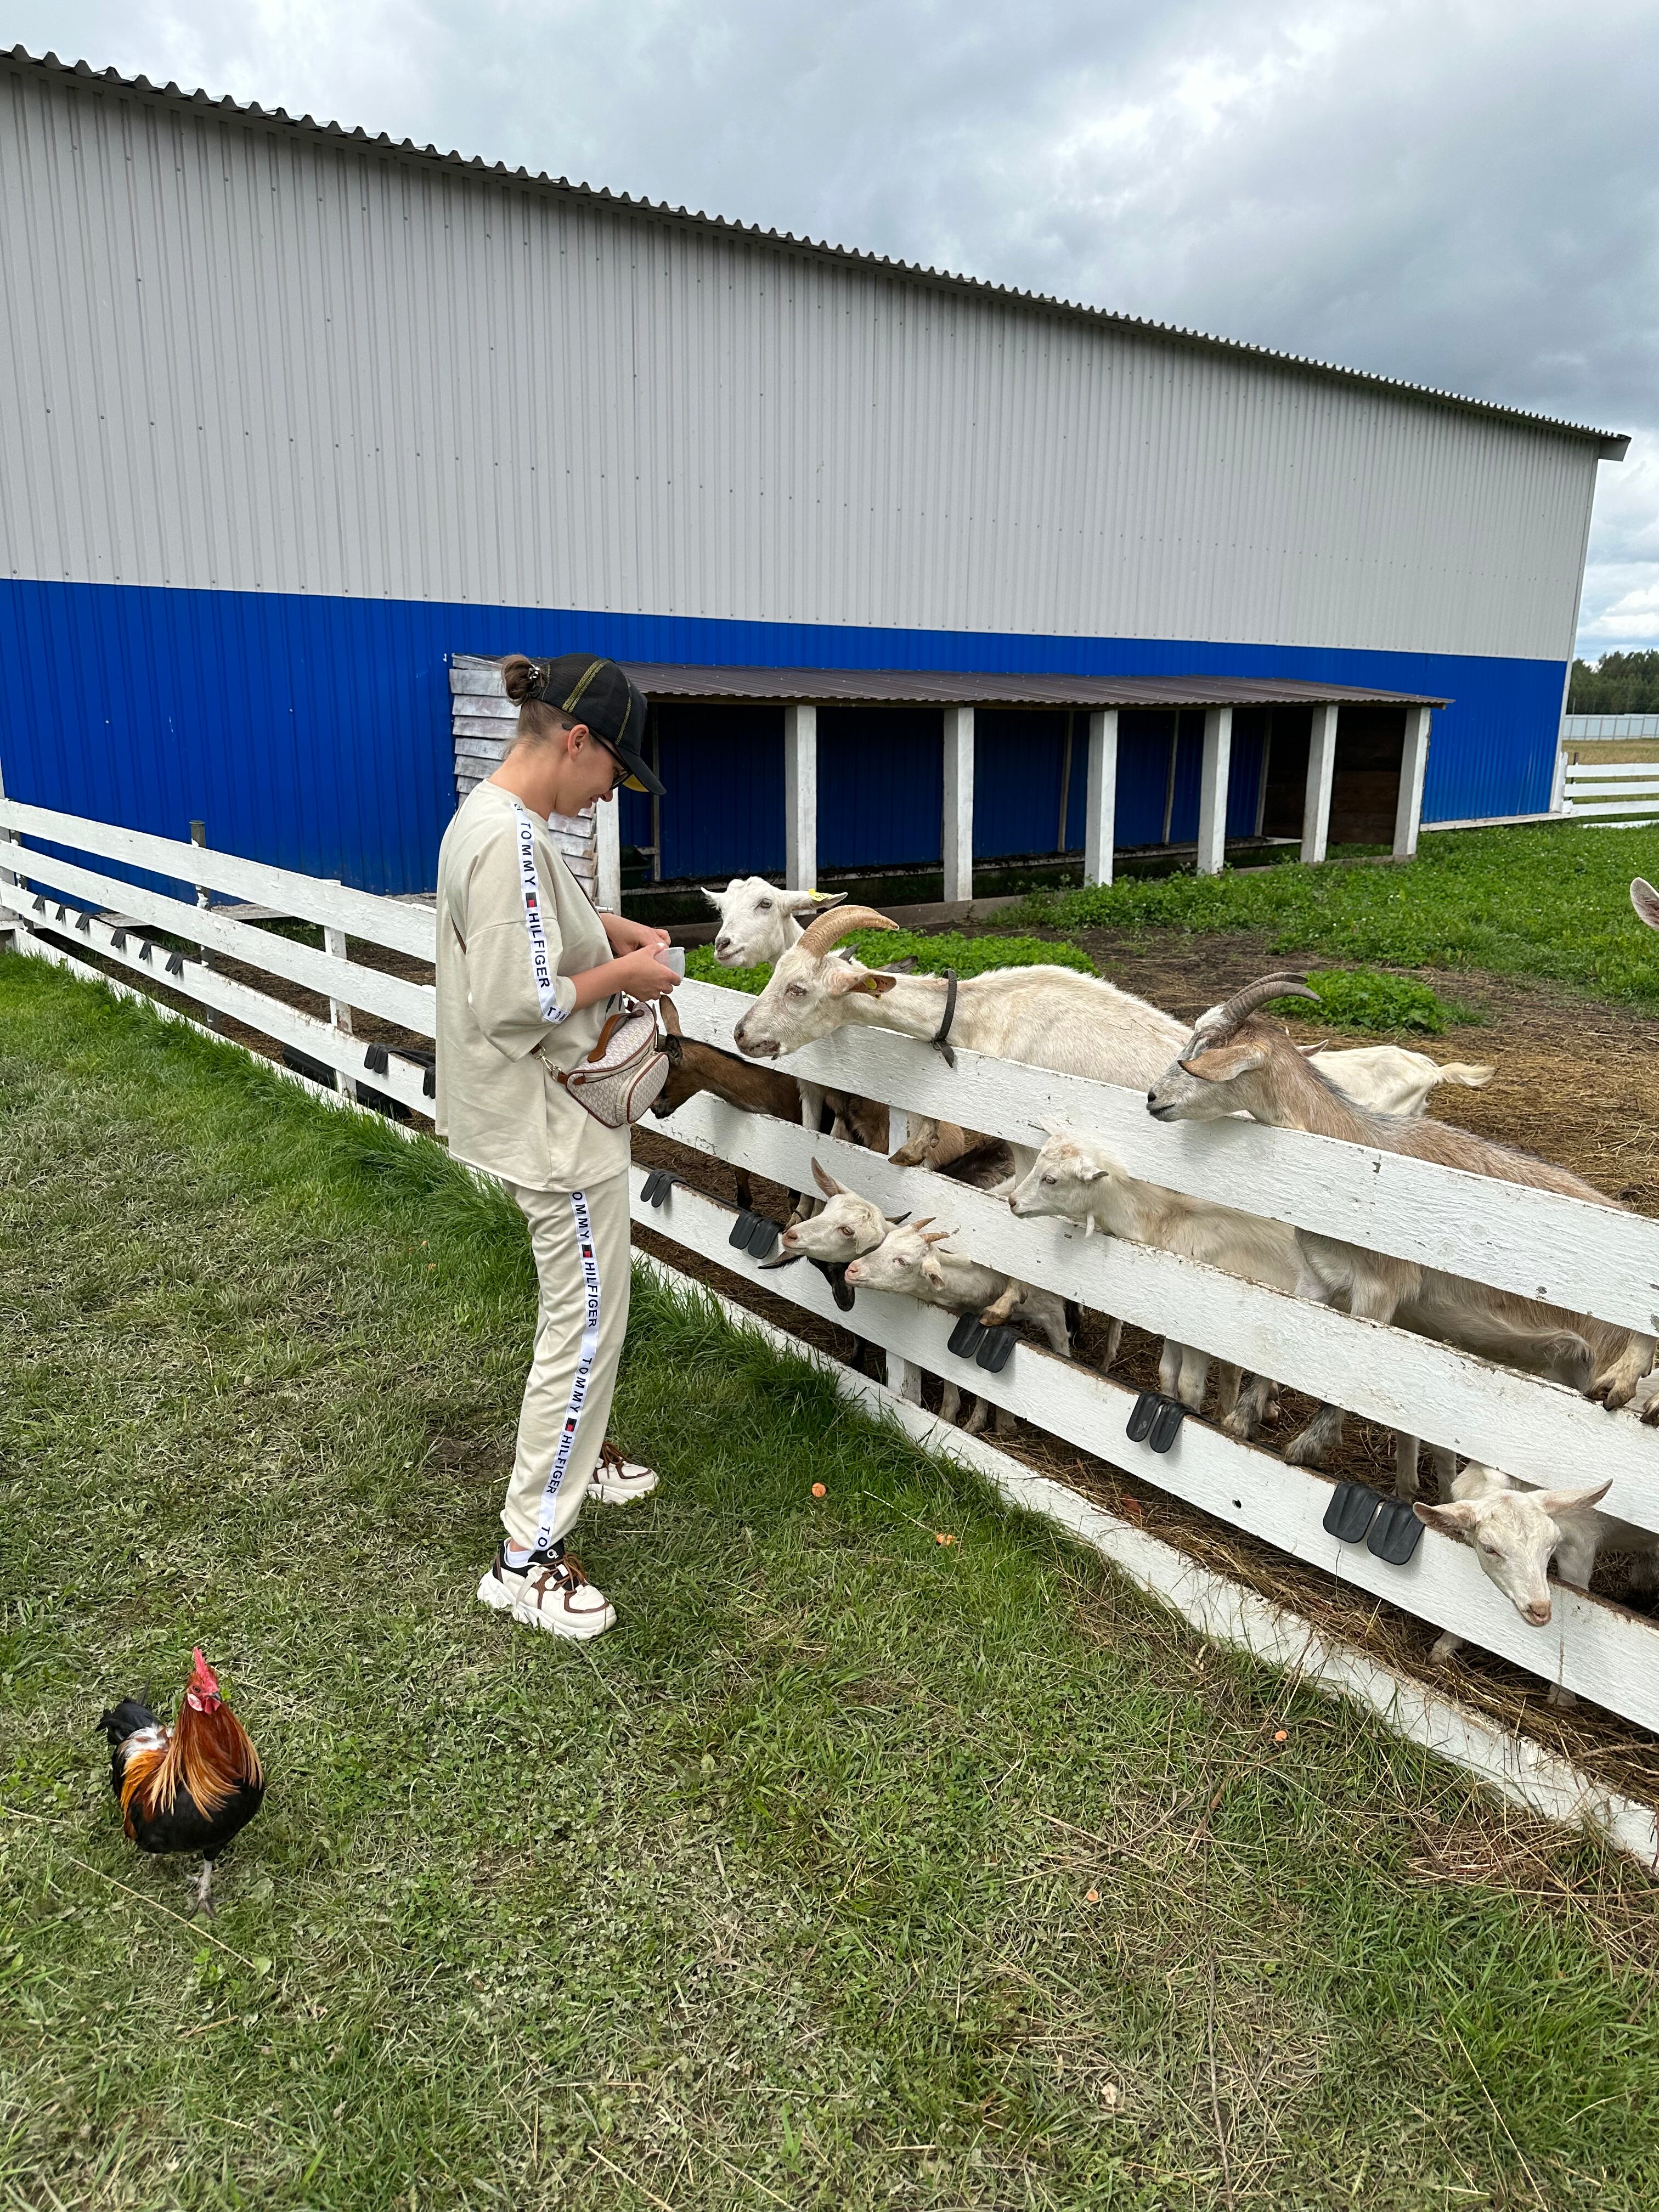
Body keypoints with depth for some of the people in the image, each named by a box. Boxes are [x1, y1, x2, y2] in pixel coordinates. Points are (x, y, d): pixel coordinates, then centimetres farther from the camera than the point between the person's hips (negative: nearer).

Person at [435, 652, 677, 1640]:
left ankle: (578, 1452, 46)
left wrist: (606, 928, 9)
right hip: (556, 1121, -11)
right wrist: (622, 974, -15)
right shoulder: (511, 840, -26)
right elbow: (519, 1005, -30)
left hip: (552, 1106, 11)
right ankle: (527, 1556, 10)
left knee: (589, 1301, 25)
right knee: (585, 1321, -1)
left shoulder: (496, 818, 6)